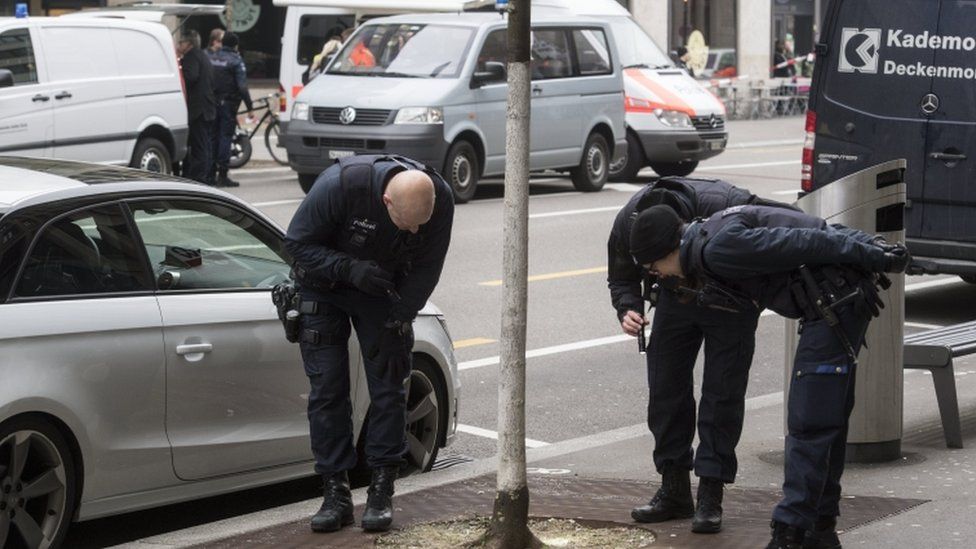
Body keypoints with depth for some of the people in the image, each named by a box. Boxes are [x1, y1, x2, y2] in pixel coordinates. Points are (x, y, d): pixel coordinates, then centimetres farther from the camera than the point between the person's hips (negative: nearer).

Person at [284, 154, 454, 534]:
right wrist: (350, 269, -35)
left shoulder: (440, 200, -25)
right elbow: (297, 242, -23)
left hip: (382, 288, 2)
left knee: (388, 385, -4)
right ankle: (336, 492, 1)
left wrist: (398, 320, -18)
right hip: (324, 286, -2)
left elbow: (425, 269, -11)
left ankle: (381, 491, 4)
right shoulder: (340, 185, -36)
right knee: (327, 388, -5)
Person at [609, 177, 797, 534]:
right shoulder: (628, 223, -26)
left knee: (722, 393, -8)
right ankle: (674, 491, 15)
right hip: (676, 298, 4)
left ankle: (710, 497, -3)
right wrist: (628, 309, -25)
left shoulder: (723, 207, -40)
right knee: (665, 388, 3)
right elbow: (622, 278, -5)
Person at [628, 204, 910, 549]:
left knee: (809, 422, -8)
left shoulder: (717, 249, -15)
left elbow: (798, 244, -19)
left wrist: (874, 257, -17)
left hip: (838, 300, -10)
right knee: (827, 420, 16)